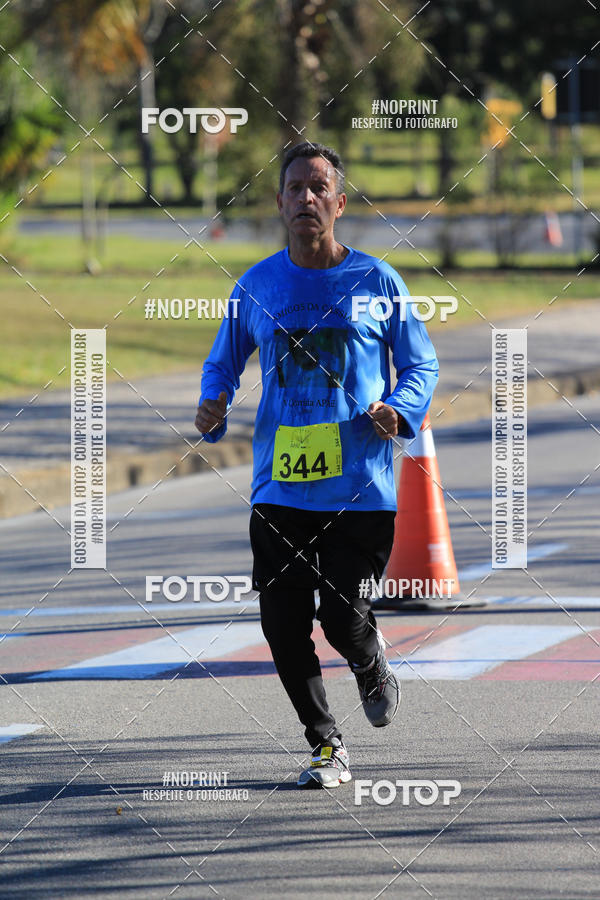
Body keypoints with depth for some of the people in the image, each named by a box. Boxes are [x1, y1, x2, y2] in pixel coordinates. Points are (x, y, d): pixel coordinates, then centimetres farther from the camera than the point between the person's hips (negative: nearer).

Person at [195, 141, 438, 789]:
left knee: (343, 618, -8)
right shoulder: (257, 286, 7)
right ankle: (326, 747, 15)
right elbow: (223, 363, 19)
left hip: (360, 485, -2)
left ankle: (372, 669, 30)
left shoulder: (376, 281, 2)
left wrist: (399, 409, -12)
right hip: (279, 486, 2)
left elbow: (420, 364, 9)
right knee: (283, 625, -3)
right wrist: (213, 406, -2)